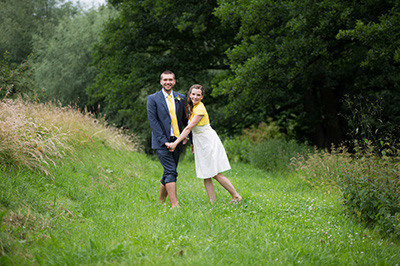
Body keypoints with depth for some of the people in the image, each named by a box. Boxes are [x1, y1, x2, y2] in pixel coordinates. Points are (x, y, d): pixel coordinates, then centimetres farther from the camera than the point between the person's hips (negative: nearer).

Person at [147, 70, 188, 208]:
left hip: (176, 141, 5)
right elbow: (153, 121, -9)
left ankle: (161, 201, 22)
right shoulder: (153, 99, -2)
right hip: (162, 142, -5)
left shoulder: (180, 98, 12)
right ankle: (174, 204, -16)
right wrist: (163, 140, -15)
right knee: (171, 172, -14)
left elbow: (184, 118, 19)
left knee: (169, 172, 9)